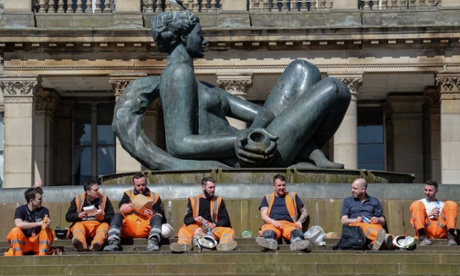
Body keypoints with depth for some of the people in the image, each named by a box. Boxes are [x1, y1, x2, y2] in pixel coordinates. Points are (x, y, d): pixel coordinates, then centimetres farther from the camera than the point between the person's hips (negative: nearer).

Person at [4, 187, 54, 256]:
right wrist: (39, 223, -30)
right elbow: (18, 224, -25)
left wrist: (47, 224, -45)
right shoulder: (20, 210, -5)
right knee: (15, 231, -29)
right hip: (23, 243, -1)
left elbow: (47, 222, -19)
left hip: (38, 242, 1)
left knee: (48, 231, -25)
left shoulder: (44, 210, 0)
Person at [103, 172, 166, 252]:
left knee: (157, 217, -27)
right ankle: (114, 242, -44)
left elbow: (160, 215, 7)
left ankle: (153, 241, -54)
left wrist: (152, 215, -14)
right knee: (117, 216, -23)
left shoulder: (154, 196, 17)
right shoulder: (128, 194, 21)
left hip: (146, 228, -1)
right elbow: (122, 209, 3)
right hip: (128, 227, 1)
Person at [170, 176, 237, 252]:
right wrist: (195, 219, -15)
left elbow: (224, 219, 11)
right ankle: (183, 245, -62)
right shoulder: (193, 200, 16)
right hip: (196, 227, -1)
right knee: (183, 230, -31)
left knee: (229, 231, -28)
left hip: (213, 228, 1)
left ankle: (224, 245, -60)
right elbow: (186, 219, 9)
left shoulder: (218, 200, 18)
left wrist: (215, 224, -11)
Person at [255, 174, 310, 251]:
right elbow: (263, 215, 12)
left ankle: (297, 242, -72)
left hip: (289, 224, 0)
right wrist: (273, 221, -10)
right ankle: (270, 242, -73)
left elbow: (304, 211, 28)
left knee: (296, 231, -39)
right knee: (268, 232, -40)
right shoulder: (267, 198, 25)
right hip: (272, 224, 0)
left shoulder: (293, 196, 27)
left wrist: (299, 221, 5)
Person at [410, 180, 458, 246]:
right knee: (416, 204, -17)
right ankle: (423, 236, -37)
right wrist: (429, 214, -2)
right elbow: (413, 221, 10)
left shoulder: (442, 205, 28)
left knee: (451, 204, -10)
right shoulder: (420, 203, 24)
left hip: (441, 232, 1)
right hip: (426, 230, -1)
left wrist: (441, 217, -4)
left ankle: (451, 236, -30)